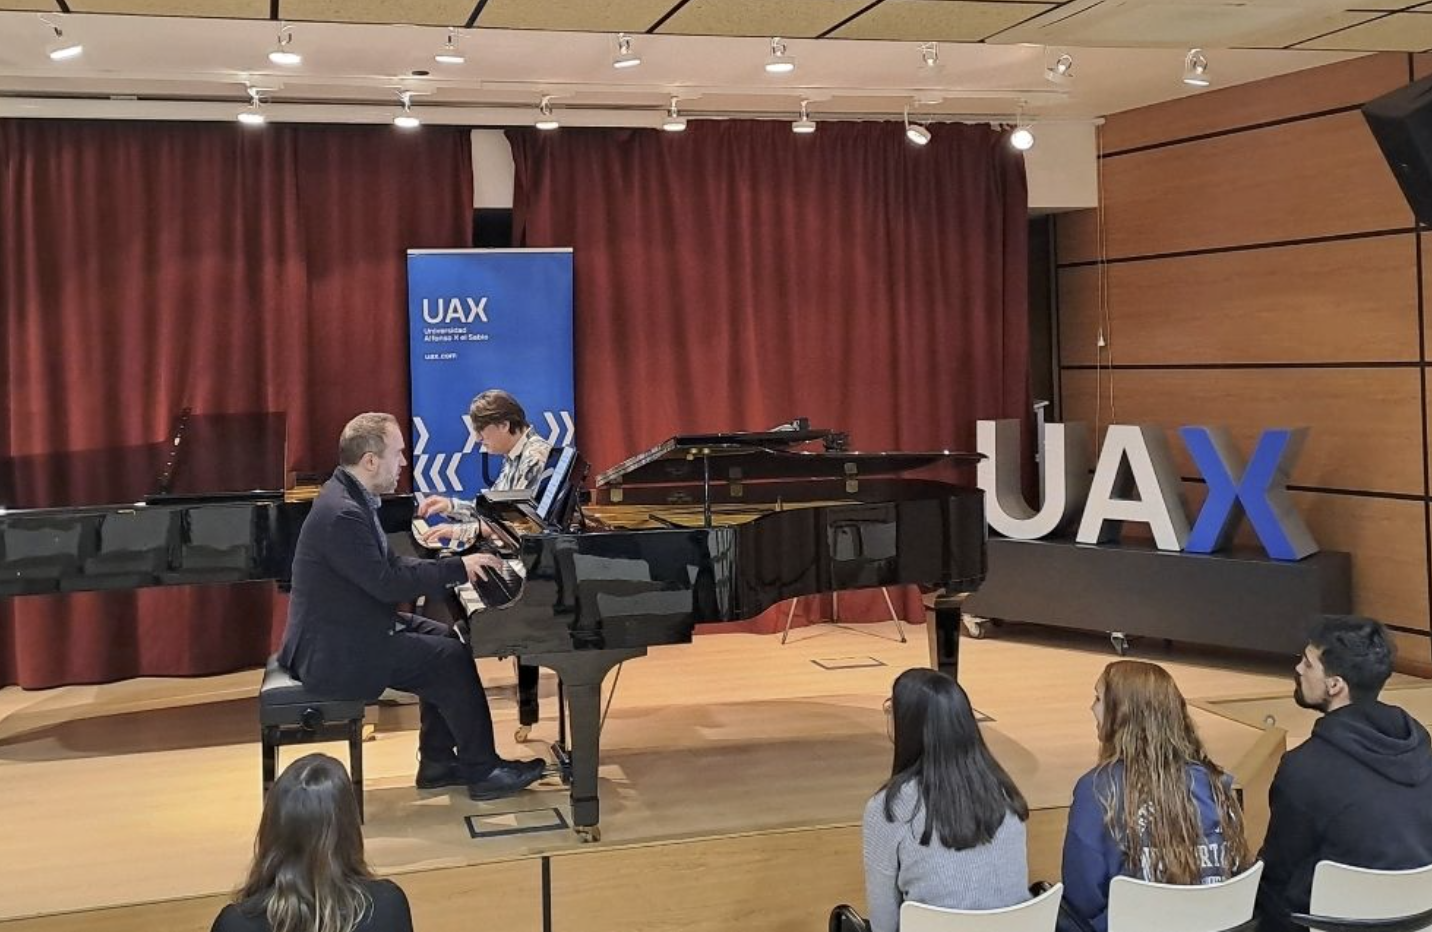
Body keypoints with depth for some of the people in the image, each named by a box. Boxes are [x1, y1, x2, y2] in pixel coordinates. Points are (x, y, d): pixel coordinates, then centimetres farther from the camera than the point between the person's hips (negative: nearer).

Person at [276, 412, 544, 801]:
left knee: (445, 639, 12)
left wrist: (454, 565, -1)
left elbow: (387, 564, 11)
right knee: (452, 659, -11)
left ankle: (437, 762, 18)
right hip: (335, 652, -11)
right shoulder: (343, 514, -26)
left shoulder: (350, 496, 7)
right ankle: (483, 771, 4)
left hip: (348, 629, 11)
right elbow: (387, 583, -26)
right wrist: (458, 567, -18)